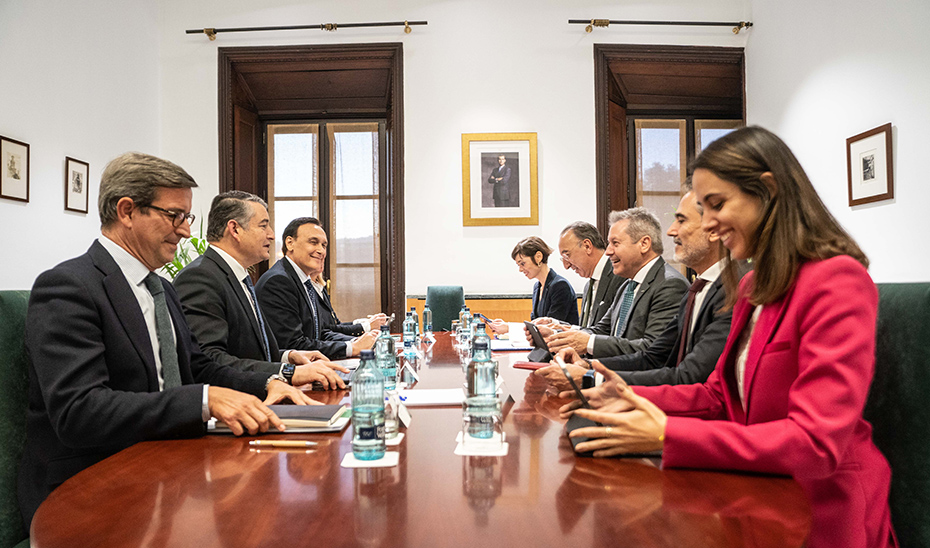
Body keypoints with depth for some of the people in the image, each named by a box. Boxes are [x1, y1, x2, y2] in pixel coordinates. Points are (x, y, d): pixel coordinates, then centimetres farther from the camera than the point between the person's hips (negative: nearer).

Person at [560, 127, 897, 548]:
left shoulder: (837, 281, -18)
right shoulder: (754, 285, 10)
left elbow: (817, 443, -24)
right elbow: (720, 394, 11)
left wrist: (667, 435, -27)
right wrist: (634, 399, -5)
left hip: (820, 510, -7)